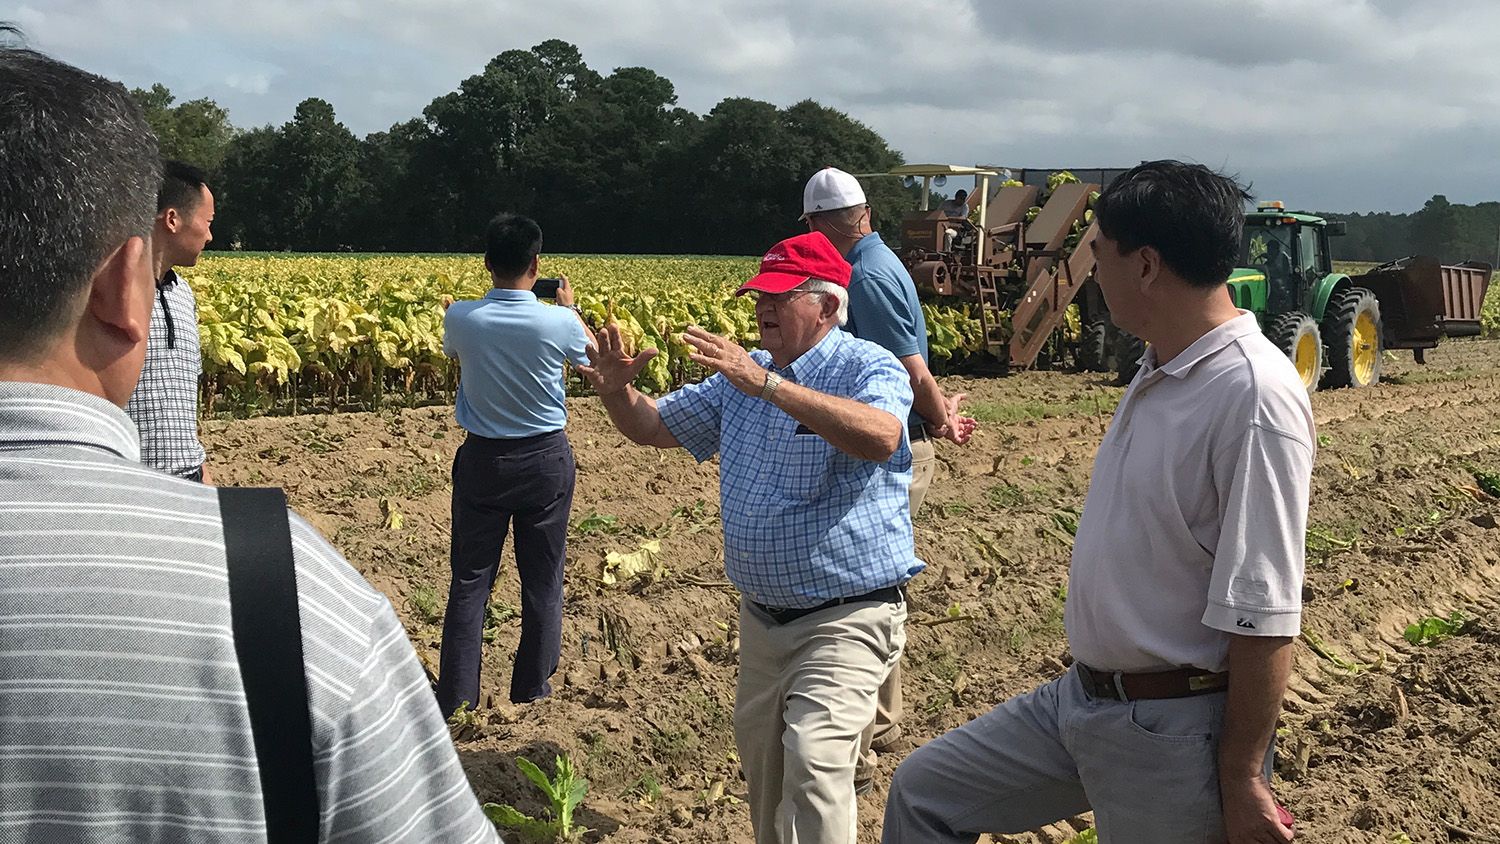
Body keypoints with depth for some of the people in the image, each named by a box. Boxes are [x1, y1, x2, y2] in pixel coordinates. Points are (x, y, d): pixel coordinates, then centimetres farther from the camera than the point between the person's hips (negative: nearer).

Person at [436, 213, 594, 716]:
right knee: (542, 578, 12)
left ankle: (456, 697, 11)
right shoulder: (559, 323, -16)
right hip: (545, 460, -1)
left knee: (471, 579, 8)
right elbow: (590, 357, 7)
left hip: (483, 460, 1)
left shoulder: (460, 319, -12)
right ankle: (533, 686, 23)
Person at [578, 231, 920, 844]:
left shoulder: (868, 369, -12)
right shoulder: (740, 377, 9)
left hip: (845, 619, -7)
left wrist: (767, 383, -38)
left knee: (813, 759, -22)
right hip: (762, 616, 8)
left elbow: (880, 438, -35)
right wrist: (617, 391, -8)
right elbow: (653, 428, 16)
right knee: (757, 751, 20)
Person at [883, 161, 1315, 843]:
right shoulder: (1160, 373, 8)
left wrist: (1242, 783, -19)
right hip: (1082, 696, 9)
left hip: (1173, 735, -9)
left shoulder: (1254, 395, -23)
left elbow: (1264, 616, -23)